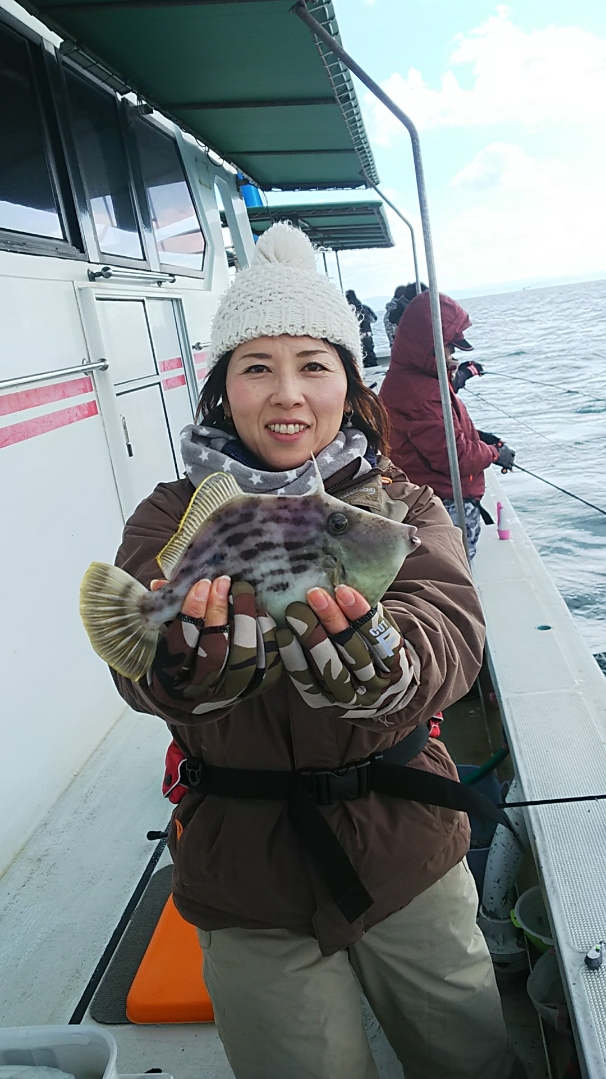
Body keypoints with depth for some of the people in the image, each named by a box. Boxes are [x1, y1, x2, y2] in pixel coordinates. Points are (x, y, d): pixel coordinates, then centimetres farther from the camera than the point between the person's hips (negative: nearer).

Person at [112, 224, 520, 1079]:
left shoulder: (404, 508, -4)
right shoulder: (173, 519, -6)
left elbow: (450, 632, -23)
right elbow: (141, 669, -22)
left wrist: (364, 649, -46)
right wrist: (190, 648, -46)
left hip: (407, 849, 2)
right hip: (248, 875, -1)